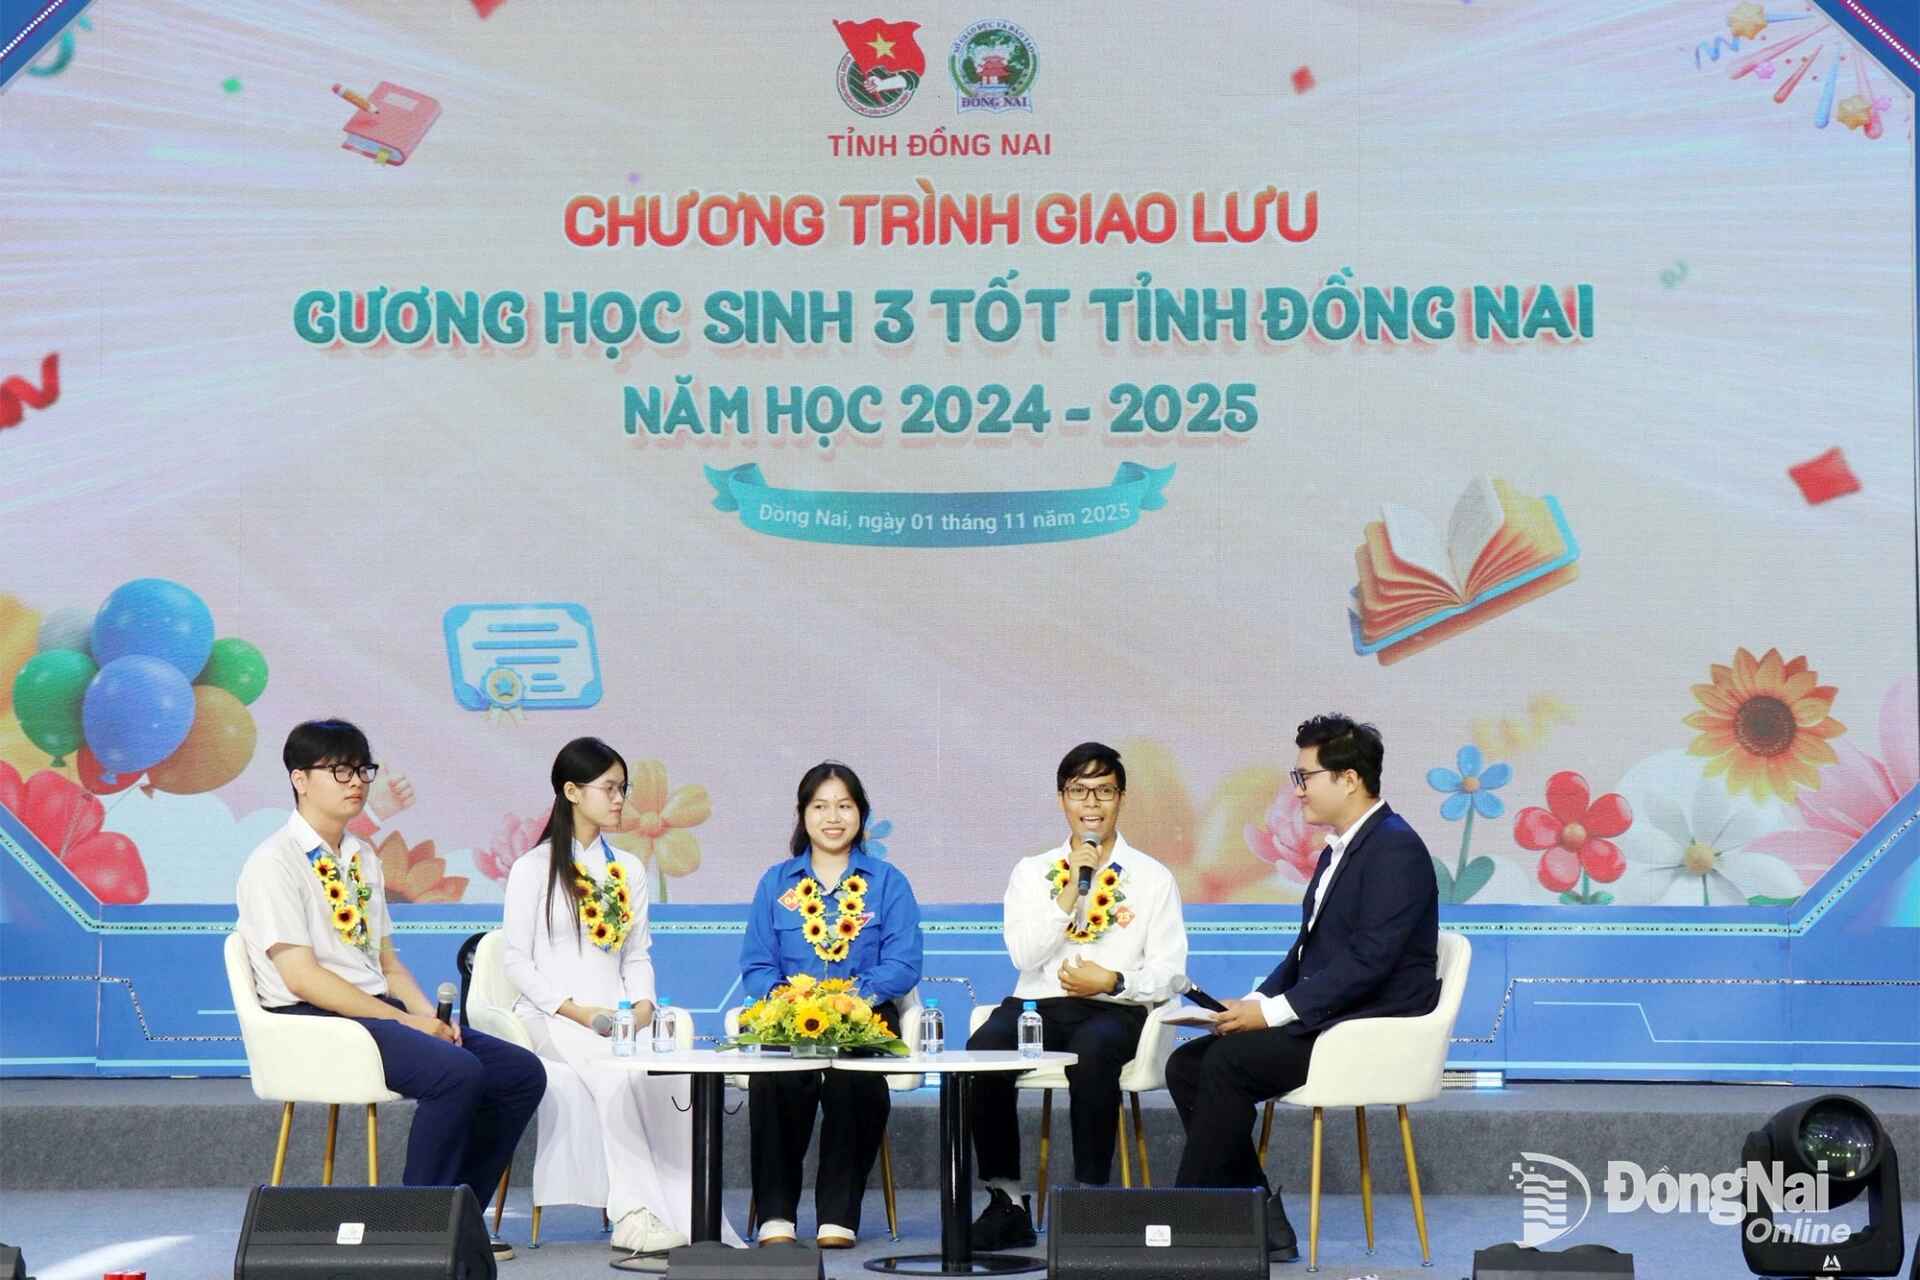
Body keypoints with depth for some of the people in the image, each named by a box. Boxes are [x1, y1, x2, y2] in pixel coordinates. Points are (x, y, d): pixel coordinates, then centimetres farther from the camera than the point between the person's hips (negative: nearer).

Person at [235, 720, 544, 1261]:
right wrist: (404, 1021, -17)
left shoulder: (363, 858, 19)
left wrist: (428, 1015, -1)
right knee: (456, 1071, -31)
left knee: (522, 1072, -6)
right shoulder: (274, 863, -9)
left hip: (378, 1009, 9)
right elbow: (301, 976, -16)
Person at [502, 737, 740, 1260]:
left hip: (617, 1017, 4)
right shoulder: (534, 869, 3)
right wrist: (575, 1010, -15)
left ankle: (683, 1212, -35)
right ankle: (633, 1213, -41)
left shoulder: (628, 870, 19)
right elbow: (517, 960, -2)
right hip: (551, 1017, -4)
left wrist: (642, 1005, -4)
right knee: (617, 1073, -36)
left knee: (672, 1073, -29)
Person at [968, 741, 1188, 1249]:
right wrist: (1070, 892, -7)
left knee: (1092, 1050, -38)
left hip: (1114, 1011, -2)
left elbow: (1169, 973, 4)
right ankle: (1006, 1202, -21)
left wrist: (1114, 982, -14)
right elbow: (1024, 955, 1)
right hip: (1036, 1004, 2)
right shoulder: (1032, 872, 15)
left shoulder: (1152, 878, 10)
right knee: (983, 1048, -30)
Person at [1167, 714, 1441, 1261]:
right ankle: (1260, 1220, -4)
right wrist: (1256, 1002, 3)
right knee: (1186, 1063, -3)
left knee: (1227, 1062, -25)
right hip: (1323, 1020, 10)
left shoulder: (1395, 848, -14)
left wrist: (1274, 1011, -21)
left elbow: (1369, 960, -23)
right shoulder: (1338, 850, 17)